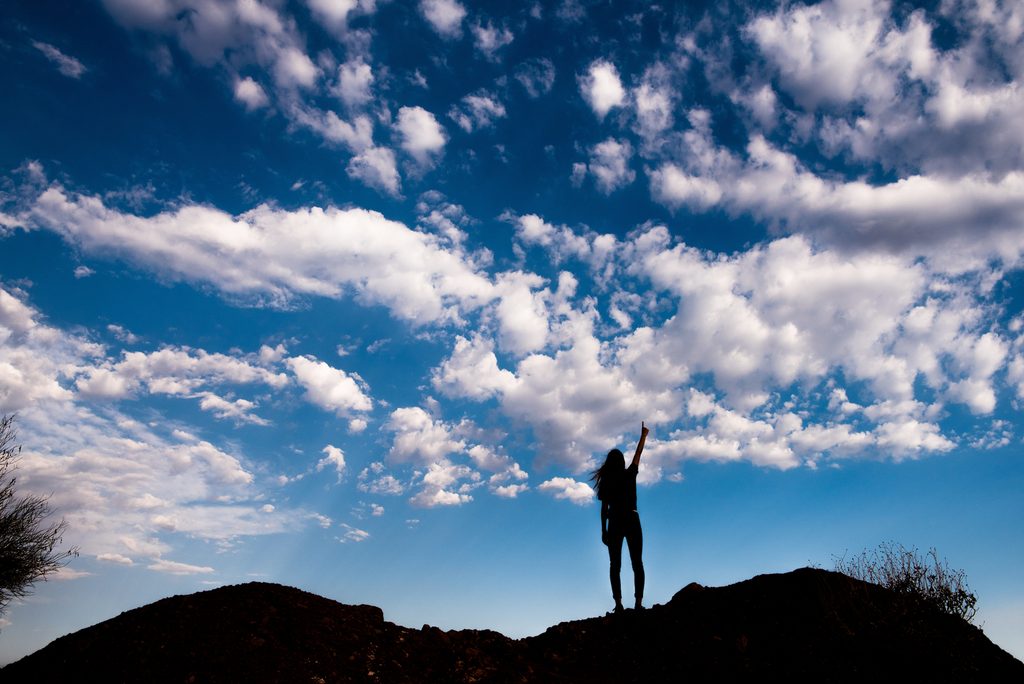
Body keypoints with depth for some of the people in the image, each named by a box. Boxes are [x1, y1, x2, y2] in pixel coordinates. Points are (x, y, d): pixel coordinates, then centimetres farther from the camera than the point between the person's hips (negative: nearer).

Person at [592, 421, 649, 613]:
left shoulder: (606, 481, 0)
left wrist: (603, 531, 4)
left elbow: (604, 508, -1)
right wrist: (643, 436, 30)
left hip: (615, 523, 0)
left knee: (615, 565, 2)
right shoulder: (630, 475, 1)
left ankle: (618, 603, -7)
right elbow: (638, 454, 16)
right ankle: (638, 602, -4)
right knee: (637, 563, 4)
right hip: (632, 521, 0)